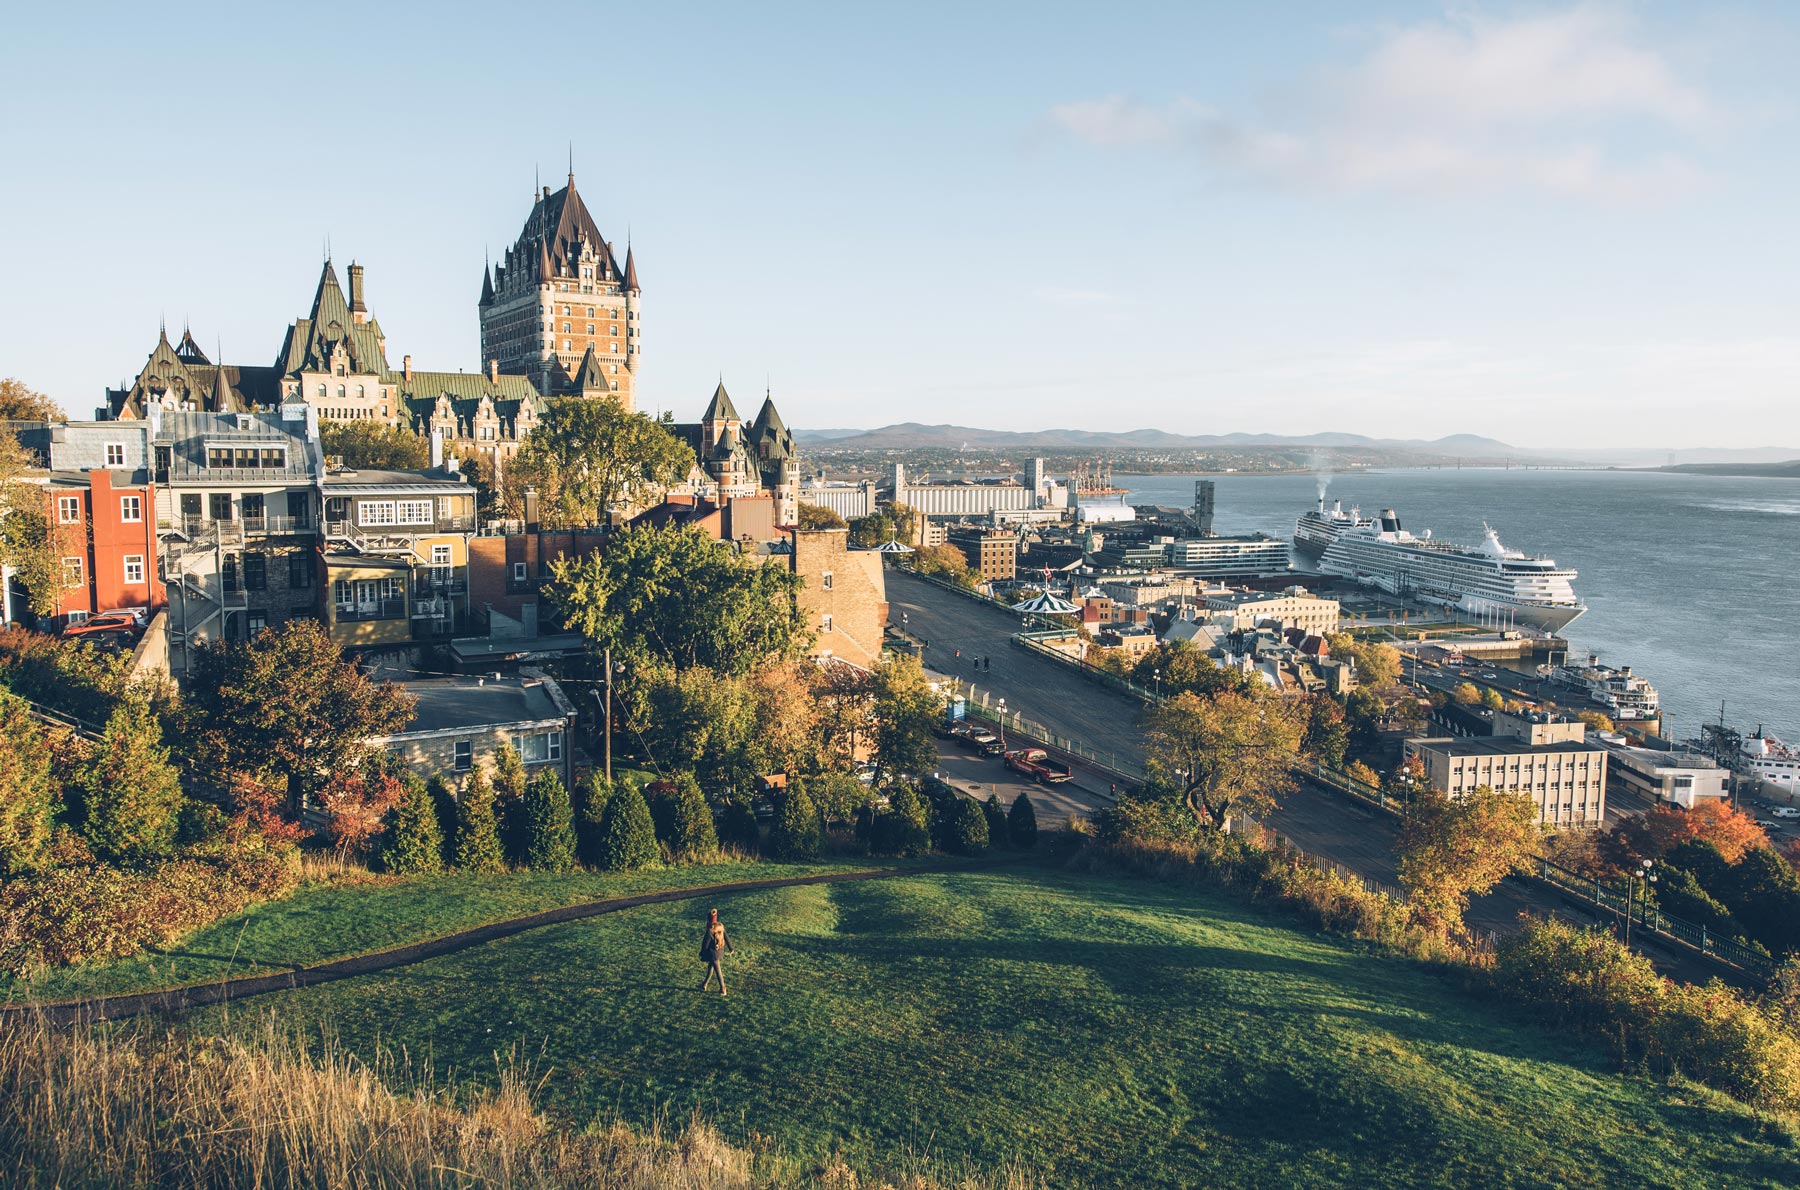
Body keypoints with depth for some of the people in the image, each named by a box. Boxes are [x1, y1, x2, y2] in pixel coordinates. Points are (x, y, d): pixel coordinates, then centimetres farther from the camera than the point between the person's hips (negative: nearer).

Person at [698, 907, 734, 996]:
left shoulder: (709, 931, -28)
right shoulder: (721, 926, -9)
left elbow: (705, 944, -18)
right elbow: (727, 938, 1)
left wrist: (702, 954, -3)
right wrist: (730, 948, 14)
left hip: (712, 954, -6)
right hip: (719, 951, 6)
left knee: (718, 970, 7)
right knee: (711, 966, 24)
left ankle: (722, 989, 18)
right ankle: (705, 983, 40)